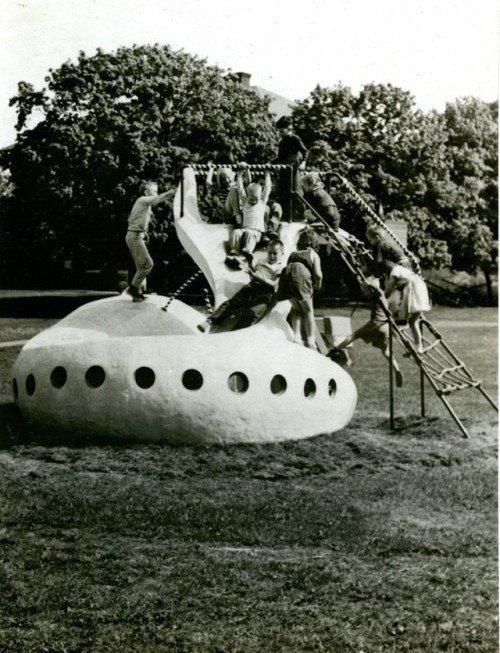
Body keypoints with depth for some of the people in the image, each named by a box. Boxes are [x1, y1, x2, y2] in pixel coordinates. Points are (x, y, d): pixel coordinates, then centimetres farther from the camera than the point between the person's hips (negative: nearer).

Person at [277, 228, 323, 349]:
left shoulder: (293, 254, 32)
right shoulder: (313, 254, 19)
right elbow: (318, 274, 5)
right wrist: (317, 287, 23)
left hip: (286, 276, 4)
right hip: (301, 277, -4)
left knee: (296, 309, 23)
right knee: (308, 310, 13)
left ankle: (297, 337, 16)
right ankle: (310, 341, 13)